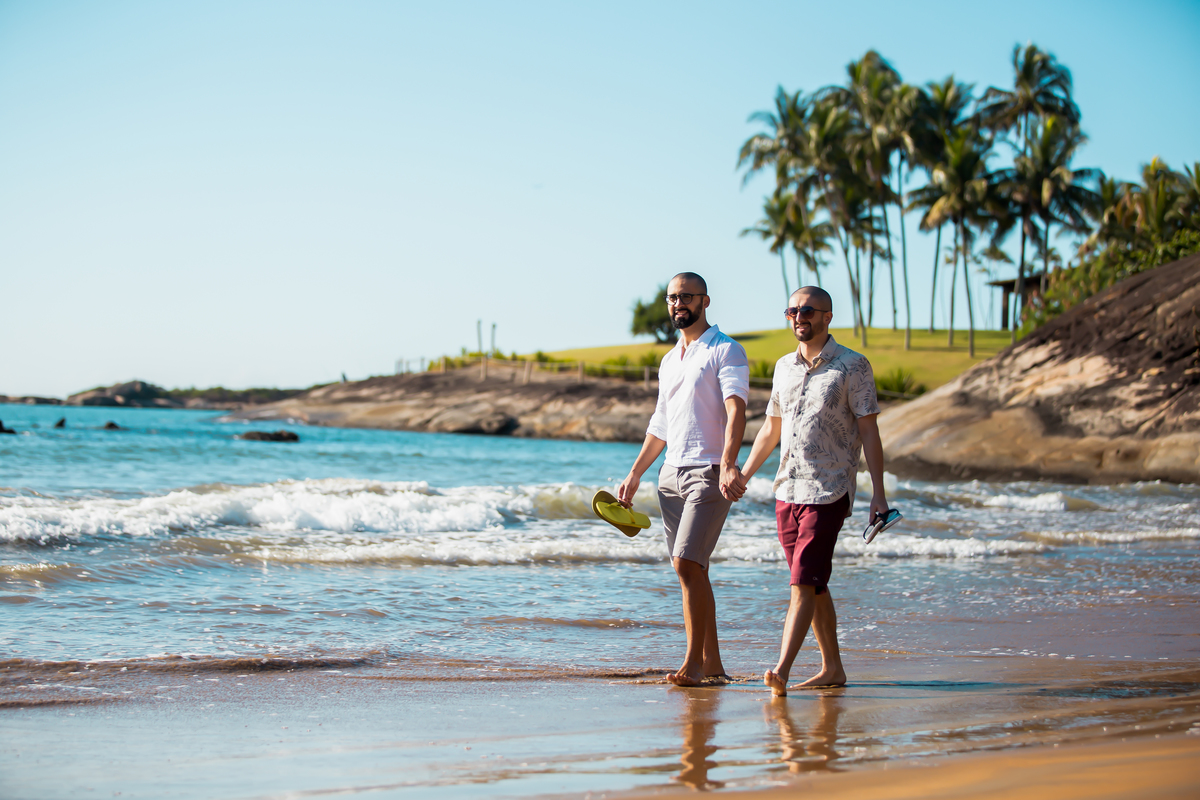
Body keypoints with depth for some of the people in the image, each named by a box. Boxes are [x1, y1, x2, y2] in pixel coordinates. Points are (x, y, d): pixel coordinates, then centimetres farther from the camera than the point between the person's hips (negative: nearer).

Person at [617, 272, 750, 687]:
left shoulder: (727, 352, -5)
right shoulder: (669, 361, 19)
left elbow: (735, 410, -19)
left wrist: (728, 465, -33)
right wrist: (635, 474, 26)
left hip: (709, 473, -8)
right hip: (672, 474, 8)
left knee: (688, 563, -16)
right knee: (690, 569, 7)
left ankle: (694, 663, -13)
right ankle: (712, 663, 12)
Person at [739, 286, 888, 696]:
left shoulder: (852, 366, -4)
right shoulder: (784, 367, 13)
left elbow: (869, 431, -6)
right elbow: (770, 429, 23)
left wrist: (878, 493, -11)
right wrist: (741, 477, 21)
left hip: (829, 493, -6)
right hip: (787, 491, 6)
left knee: (804, 584, -14)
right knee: (813, 585, 11)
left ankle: (781, 672, -21)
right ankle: (832, 668, 20)